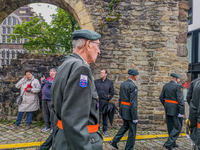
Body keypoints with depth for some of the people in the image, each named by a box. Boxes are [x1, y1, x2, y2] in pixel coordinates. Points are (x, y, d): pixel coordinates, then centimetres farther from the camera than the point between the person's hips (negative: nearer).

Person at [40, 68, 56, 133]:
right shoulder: (48, 78, 19)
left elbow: (51, 84, -22)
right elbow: (42, 87, 24)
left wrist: (44, 80, -9)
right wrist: (42, 82, 4)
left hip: (50, 99, -8)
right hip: (44, 98, 8)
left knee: (52, 114, -2)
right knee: (45, 113, 13)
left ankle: (53, 127, 9)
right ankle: (47, 126, 24)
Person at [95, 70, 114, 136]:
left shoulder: (110, 82, 3)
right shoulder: (96, 81, 6)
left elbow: (112, 92, 3)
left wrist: (108, 99, -6)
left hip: (105, 101, 0)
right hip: (97, 101, 1)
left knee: (105, 115, 9)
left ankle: (105, 130, 21)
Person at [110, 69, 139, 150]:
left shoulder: (123, 84, 6)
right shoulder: (133, 86, -20)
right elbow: (133, 103, -22)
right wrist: (135, 117, -18)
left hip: (123, 109, 8)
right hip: (129, 111, -8)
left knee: (125, 126, 25)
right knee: (132, 130, 8)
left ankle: (114, 141, 25)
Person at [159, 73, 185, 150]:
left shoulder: (165, 86, 8)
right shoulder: (178, 86, -13)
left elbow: (161, 98, 9)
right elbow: (180, 100, -18)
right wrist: (182, 112, -16)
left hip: (168, 109, 7)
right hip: (175, 109, -7)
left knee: (171, 126, 16)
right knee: (177, 127, 1)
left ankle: (172, 143, 29)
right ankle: (168, 143, -5)